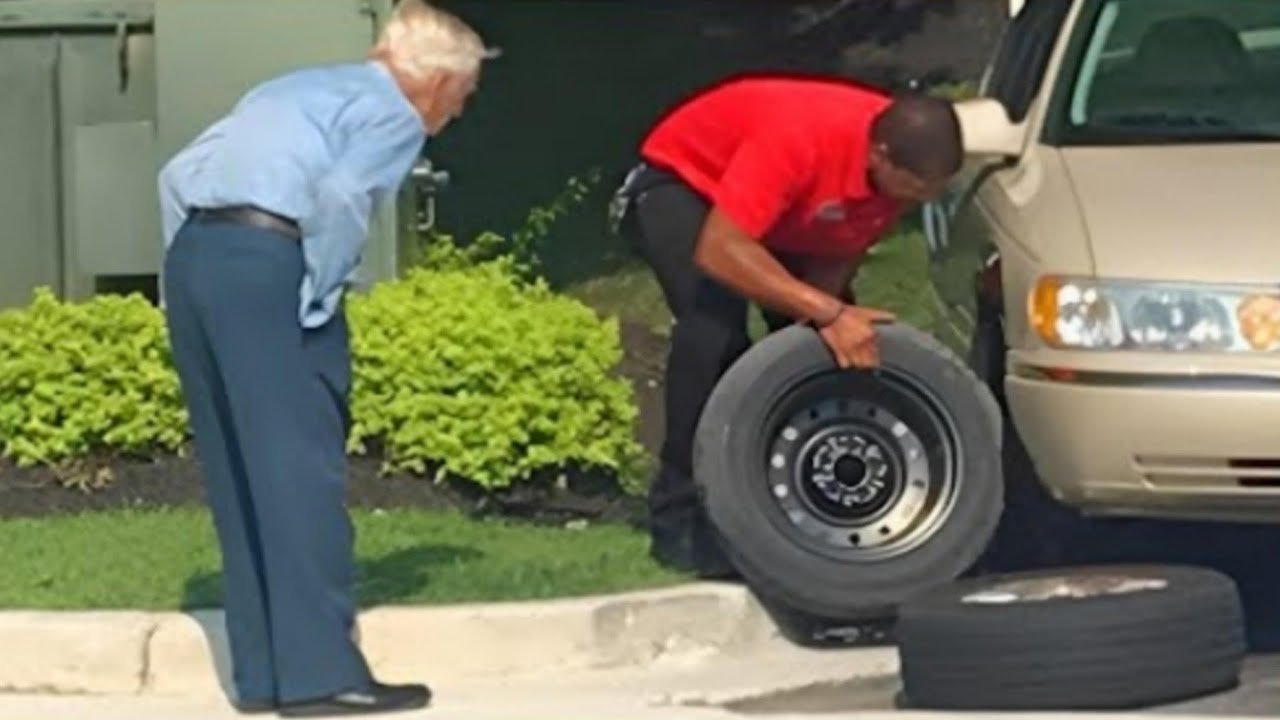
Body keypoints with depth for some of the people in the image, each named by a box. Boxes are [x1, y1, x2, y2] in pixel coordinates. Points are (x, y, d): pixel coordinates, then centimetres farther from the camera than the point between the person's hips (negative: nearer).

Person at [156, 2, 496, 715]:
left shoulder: (299, 88, 28)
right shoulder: (394, 114, 3)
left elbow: (180, 174, 22)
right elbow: (340, 196, -17)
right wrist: (320, 297, -8)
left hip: (193, 257, 8)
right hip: (264, 264, -8)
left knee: (238, 475, 11)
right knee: (301, 470, -6)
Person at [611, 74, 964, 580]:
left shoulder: (909, 164, -20)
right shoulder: (798, 138, -42)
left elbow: (841, 253, -9)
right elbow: (719, 251, -45)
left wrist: (832, 317, -28)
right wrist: (827, 312, -47)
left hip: (784, 216, 7)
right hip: (682, 184, -7)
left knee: (846, 344, -4)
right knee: (714, 330, -29)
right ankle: (678, 523, -20)